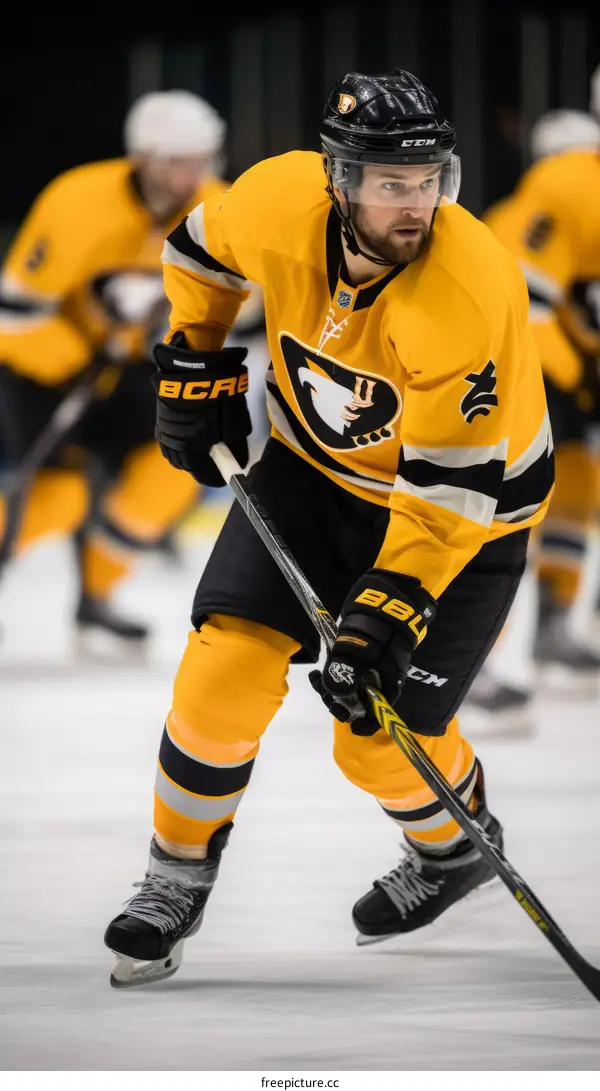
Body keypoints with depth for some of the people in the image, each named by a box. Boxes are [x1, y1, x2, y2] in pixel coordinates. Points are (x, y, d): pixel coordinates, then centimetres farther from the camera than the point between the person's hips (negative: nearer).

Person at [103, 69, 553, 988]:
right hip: (313, 465, 4)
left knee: (379, 740, -5)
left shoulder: (471, 292, -36)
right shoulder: (279, 201, -23)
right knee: (227, 667, -8)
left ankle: (456, 846, 29)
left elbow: (450, 490, -32)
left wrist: (385, 610, -35)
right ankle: (177, 879, 12)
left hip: (463, 506, -4)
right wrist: (193, 367, 7)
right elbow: (201, 249, 4)